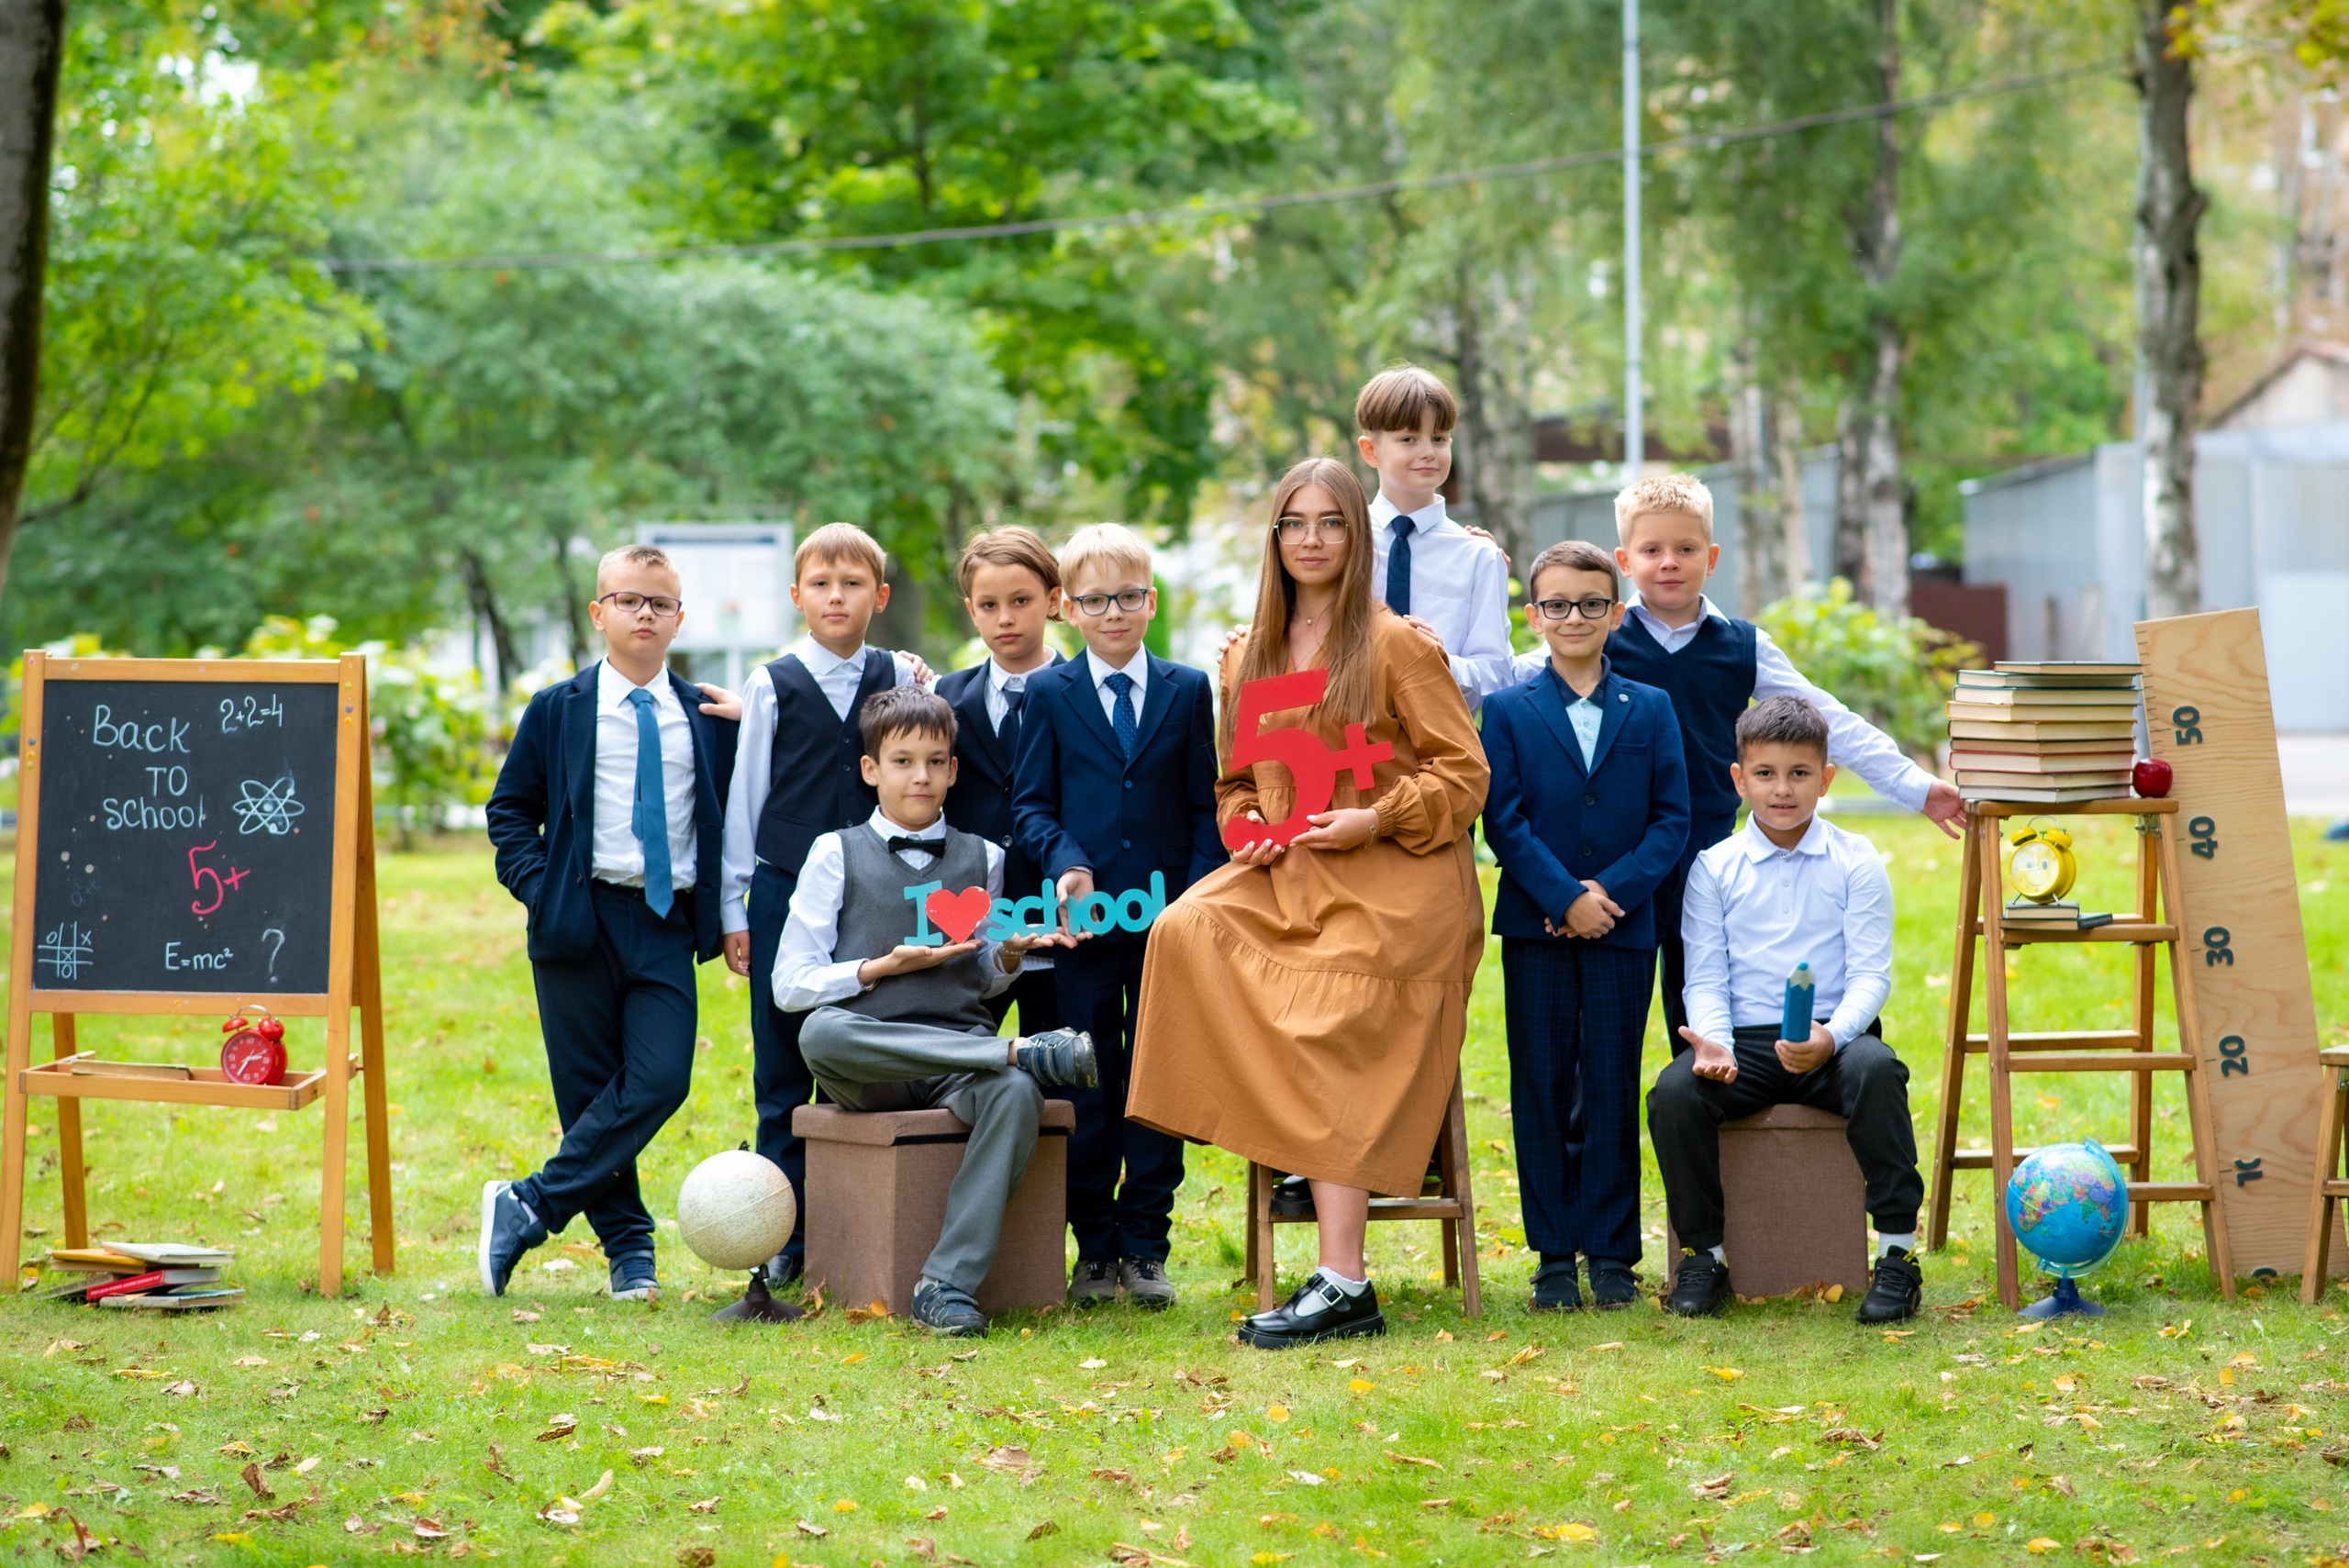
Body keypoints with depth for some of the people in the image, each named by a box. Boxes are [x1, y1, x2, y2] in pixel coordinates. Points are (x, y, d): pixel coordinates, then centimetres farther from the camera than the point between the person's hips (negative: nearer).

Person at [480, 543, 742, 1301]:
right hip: (581, 920, -1)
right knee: (590, 1090, 1)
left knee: (659, 1082, -13)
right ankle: (628, 1251, 13)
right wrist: (540, 890, -6)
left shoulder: (708, 716, 11)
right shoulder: (558, 711, 6)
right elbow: (510, 809, 8)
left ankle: (528, 1207, -3)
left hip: (669, 926, 1)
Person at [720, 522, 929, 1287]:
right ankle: (786, 1238, 9)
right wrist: (735, 909, 5)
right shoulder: (772, 686, 2)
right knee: (784, 1073, 3)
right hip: (786, 893, -1)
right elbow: (744, 799, 6)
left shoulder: (901, 679, 6)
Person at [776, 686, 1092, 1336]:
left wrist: (1008, 958, 3)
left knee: (1015, 1094, -35)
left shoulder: (982, 858, 19)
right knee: (820, 1032, -39)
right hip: (870, 1069, -2)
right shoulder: (836, 855, 9)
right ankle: (1023, 1052, -31)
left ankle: (948, 1284, -37)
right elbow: (790, 985, 4)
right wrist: (885, 966, -8)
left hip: (960, 1054, 2)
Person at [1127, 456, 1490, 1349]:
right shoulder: (1247, 661, 16)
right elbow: (1237, 782, 25)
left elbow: (1464, 775, -2)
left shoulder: (1398, 647, -1)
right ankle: (1313, 1160, -14)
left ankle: (1342, 1285, -25)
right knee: (1188, 931, -25)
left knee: (1330, 1040, -23)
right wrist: (1247, 826, 2)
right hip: (1286, 877, 6)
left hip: (1394, 881, -6)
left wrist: (1374, 820, -15)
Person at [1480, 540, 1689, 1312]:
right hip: (1536, 929, 0)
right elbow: (1504, 821, -4)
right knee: (1540, 1089, 2)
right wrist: (1565, 898, -14)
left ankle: (1611, 1253, 9)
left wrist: (1613, 890, -12)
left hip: (1623, 926, 1)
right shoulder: (1507, 711, 4)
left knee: (1613, 1089, 2)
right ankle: (1554, 1255, 9)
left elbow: (1671, 819, 2)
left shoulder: (1650, 710, 7)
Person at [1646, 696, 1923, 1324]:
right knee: (1674, 1091, -28)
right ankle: (1703, 1254, -8)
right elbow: (1706, 978, 5)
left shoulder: (1855, 862, 5)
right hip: (1745, 1040, 1)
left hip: (1834, 1037, -1)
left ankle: (1898, 1253, -25)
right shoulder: (1715, 867, 8)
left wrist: (1831, 1036, -22)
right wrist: (1713, 1041, -17)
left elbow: (1870, 973, -2)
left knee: (1874, 1069, -36)